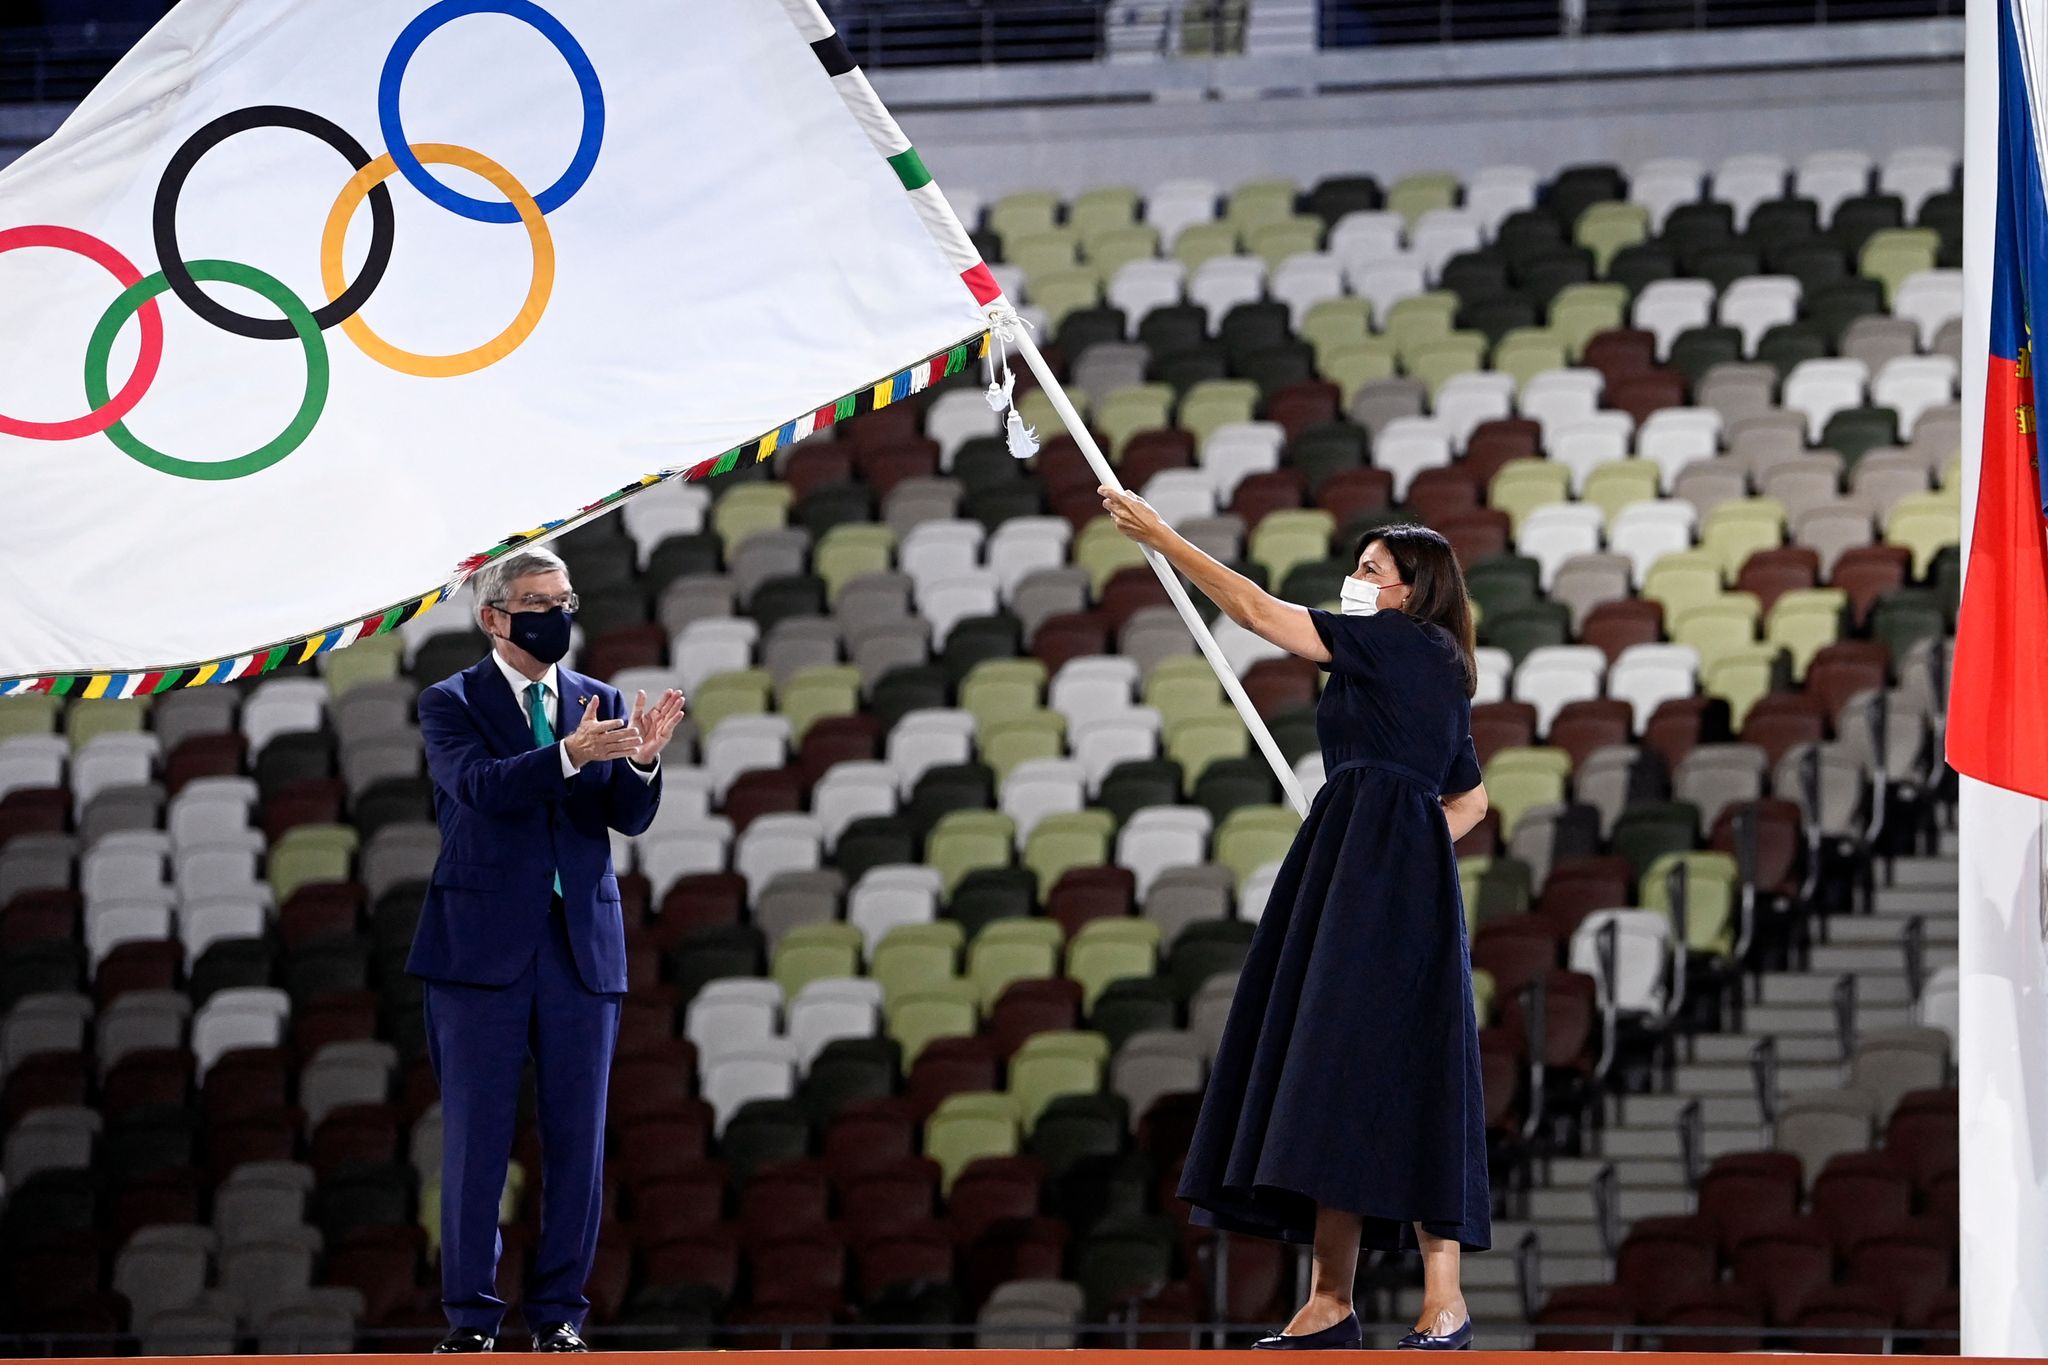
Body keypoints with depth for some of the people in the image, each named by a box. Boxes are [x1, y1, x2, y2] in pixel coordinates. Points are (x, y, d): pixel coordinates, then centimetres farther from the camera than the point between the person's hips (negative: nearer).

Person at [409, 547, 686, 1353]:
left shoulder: (601, 704, 11)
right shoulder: (452, 704, 0)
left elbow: (630, 817, -1)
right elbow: (480, 785, -19)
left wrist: (642, 761, -23)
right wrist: (570, 754, -34)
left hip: (582, 947, 3)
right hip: (483, 946, -3)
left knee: (578, 1139, 4)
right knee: (476, 1141, 0)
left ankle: (558, 1312, 11)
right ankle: (470, 1318, 6)